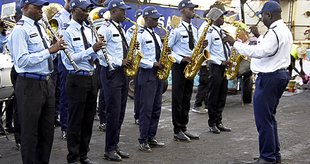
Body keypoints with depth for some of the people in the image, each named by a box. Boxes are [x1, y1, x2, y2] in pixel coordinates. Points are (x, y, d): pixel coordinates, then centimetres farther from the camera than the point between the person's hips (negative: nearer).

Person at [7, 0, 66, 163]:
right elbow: (22, 61, -22)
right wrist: (49, 50, -21)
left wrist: (55, 49, -1)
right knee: (30, 130, 3)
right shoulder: (20, 30, -12)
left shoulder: (40, 27, 13)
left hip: (46, 82, 8)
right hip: (30, 84, -8)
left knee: (47, 129, 14)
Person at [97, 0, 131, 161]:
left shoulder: (121, 29, 17)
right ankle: (109, 149, 4)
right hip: (111, 73, -8)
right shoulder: (105, 28, -10)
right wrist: (119, 62, -19)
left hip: (123, 73, 9)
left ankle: (115, 146, 18)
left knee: (120, 113, 10)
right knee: (113, 113, -6)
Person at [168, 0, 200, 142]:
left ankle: (183, 128, 18)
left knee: (186, 99, 10)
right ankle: (177, 131, 3)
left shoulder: (194, 29, 13)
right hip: (179, 66, -7)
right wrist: (182, 59, -18)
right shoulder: (177, 29, -11)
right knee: (178, 99, -2)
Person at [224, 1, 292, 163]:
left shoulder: (274, 32, -18)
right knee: (269, 118, 18)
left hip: (269, 77, -11)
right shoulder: (285, 31, 15)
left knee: (263, 119, -5)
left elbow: (258, 52, -29)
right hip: (280, 75, 11)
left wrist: (235, 43, -25)